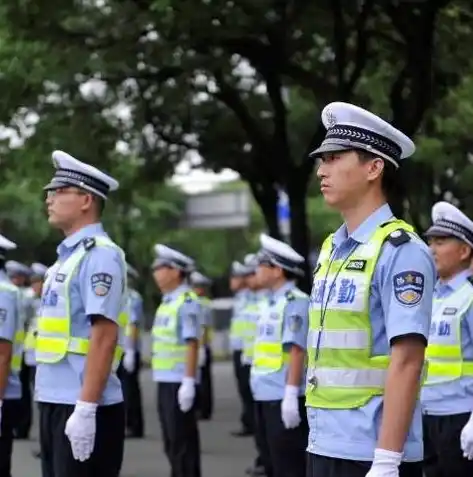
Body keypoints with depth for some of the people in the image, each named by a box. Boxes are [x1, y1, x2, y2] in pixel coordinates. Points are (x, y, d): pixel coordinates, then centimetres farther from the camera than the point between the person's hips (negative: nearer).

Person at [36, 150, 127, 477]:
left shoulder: (99, 255, -12)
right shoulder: (68, 255, 17)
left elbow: (104, 336, -20)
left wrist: (85, 409, -24)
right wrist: (50, 401, 19)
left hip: (83, 407, -10)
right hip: (55, 402, 10)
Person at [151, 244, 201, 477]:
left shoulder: (187, 302, -12)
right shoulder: (167, 301, 15)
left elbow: (192, 344, -18)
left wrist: (189, 382, -22)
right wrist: (161, 378, 18)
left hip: (179, 383, -9)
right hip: (165, 381, 9)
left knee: (182, 443, -4)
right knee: (172, 444, 14)